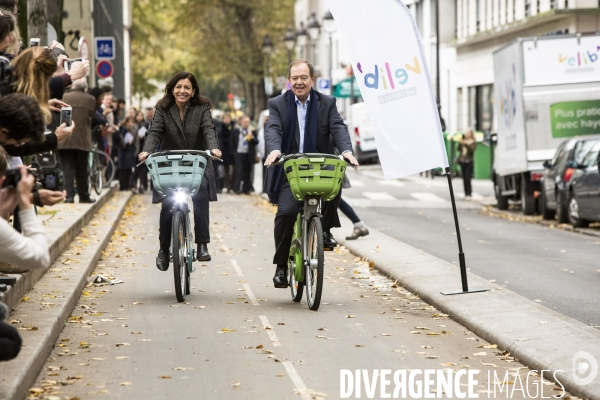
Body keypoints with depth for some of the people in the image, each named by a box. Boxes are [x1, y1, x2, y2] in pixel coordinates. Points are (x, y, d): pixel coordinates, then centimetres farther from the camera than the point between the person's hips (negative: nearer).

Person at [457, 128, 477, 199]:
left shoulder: (473, 142, 1)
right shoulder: (463, 140, 10)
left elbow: (472, 149, -14)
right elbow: (459, 149, 5)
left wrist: (465, 144, -23)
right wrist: (460, 143, -11)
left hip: (469, 162, -4)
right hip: (462, 161, 4)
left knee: (468, 178, -12)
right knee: (464, 178, 4)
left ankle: (469, 194, -12)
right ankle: (466, 193, 10)